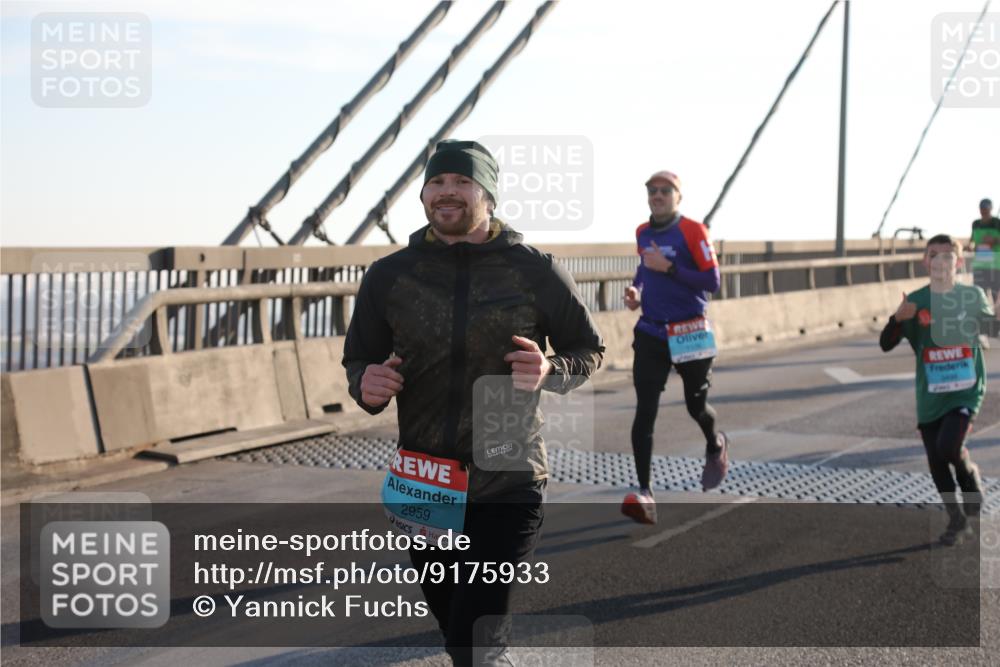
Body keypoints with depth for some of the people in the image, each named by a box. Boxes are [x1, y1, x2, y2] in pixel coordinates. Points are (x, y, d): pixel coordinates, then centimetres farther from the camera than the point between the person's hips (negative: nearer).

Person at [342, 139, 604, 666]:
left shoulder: (535, 272, -4)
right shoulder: (389, 277, 2)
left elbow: (589, 351, 7)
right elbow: (358, 360, 11)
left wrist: (551, 372, -15)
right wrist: (367, 386, -13)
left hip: (509, 488, -3)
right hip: (423, 489, 4)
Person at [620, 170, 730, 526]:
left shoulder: (692, 230, -10)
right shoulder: (643, 233, 7)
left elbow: (712, 281, -15)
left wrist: (668, 268, -23)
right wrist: (636, 290, 6)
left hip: (690, 333, -3)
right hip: (650, 333, 3)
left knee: (696, 406, 13)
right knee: (645, 411, -11)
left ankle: (715, 447, 50)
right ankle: (645, 496, -14)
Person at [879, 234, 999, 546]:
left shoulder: (973, 296, -2)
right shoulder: (916, 301, -3)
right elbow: (886, 344, -6)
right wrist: (898, 319, -26)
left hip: (965, 391, -2)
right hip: (929, 395, 2)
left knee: (948, 448, -21)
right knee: (936, 462, 6)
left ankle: (970, 474, 15)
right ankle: (957, 521, 26)